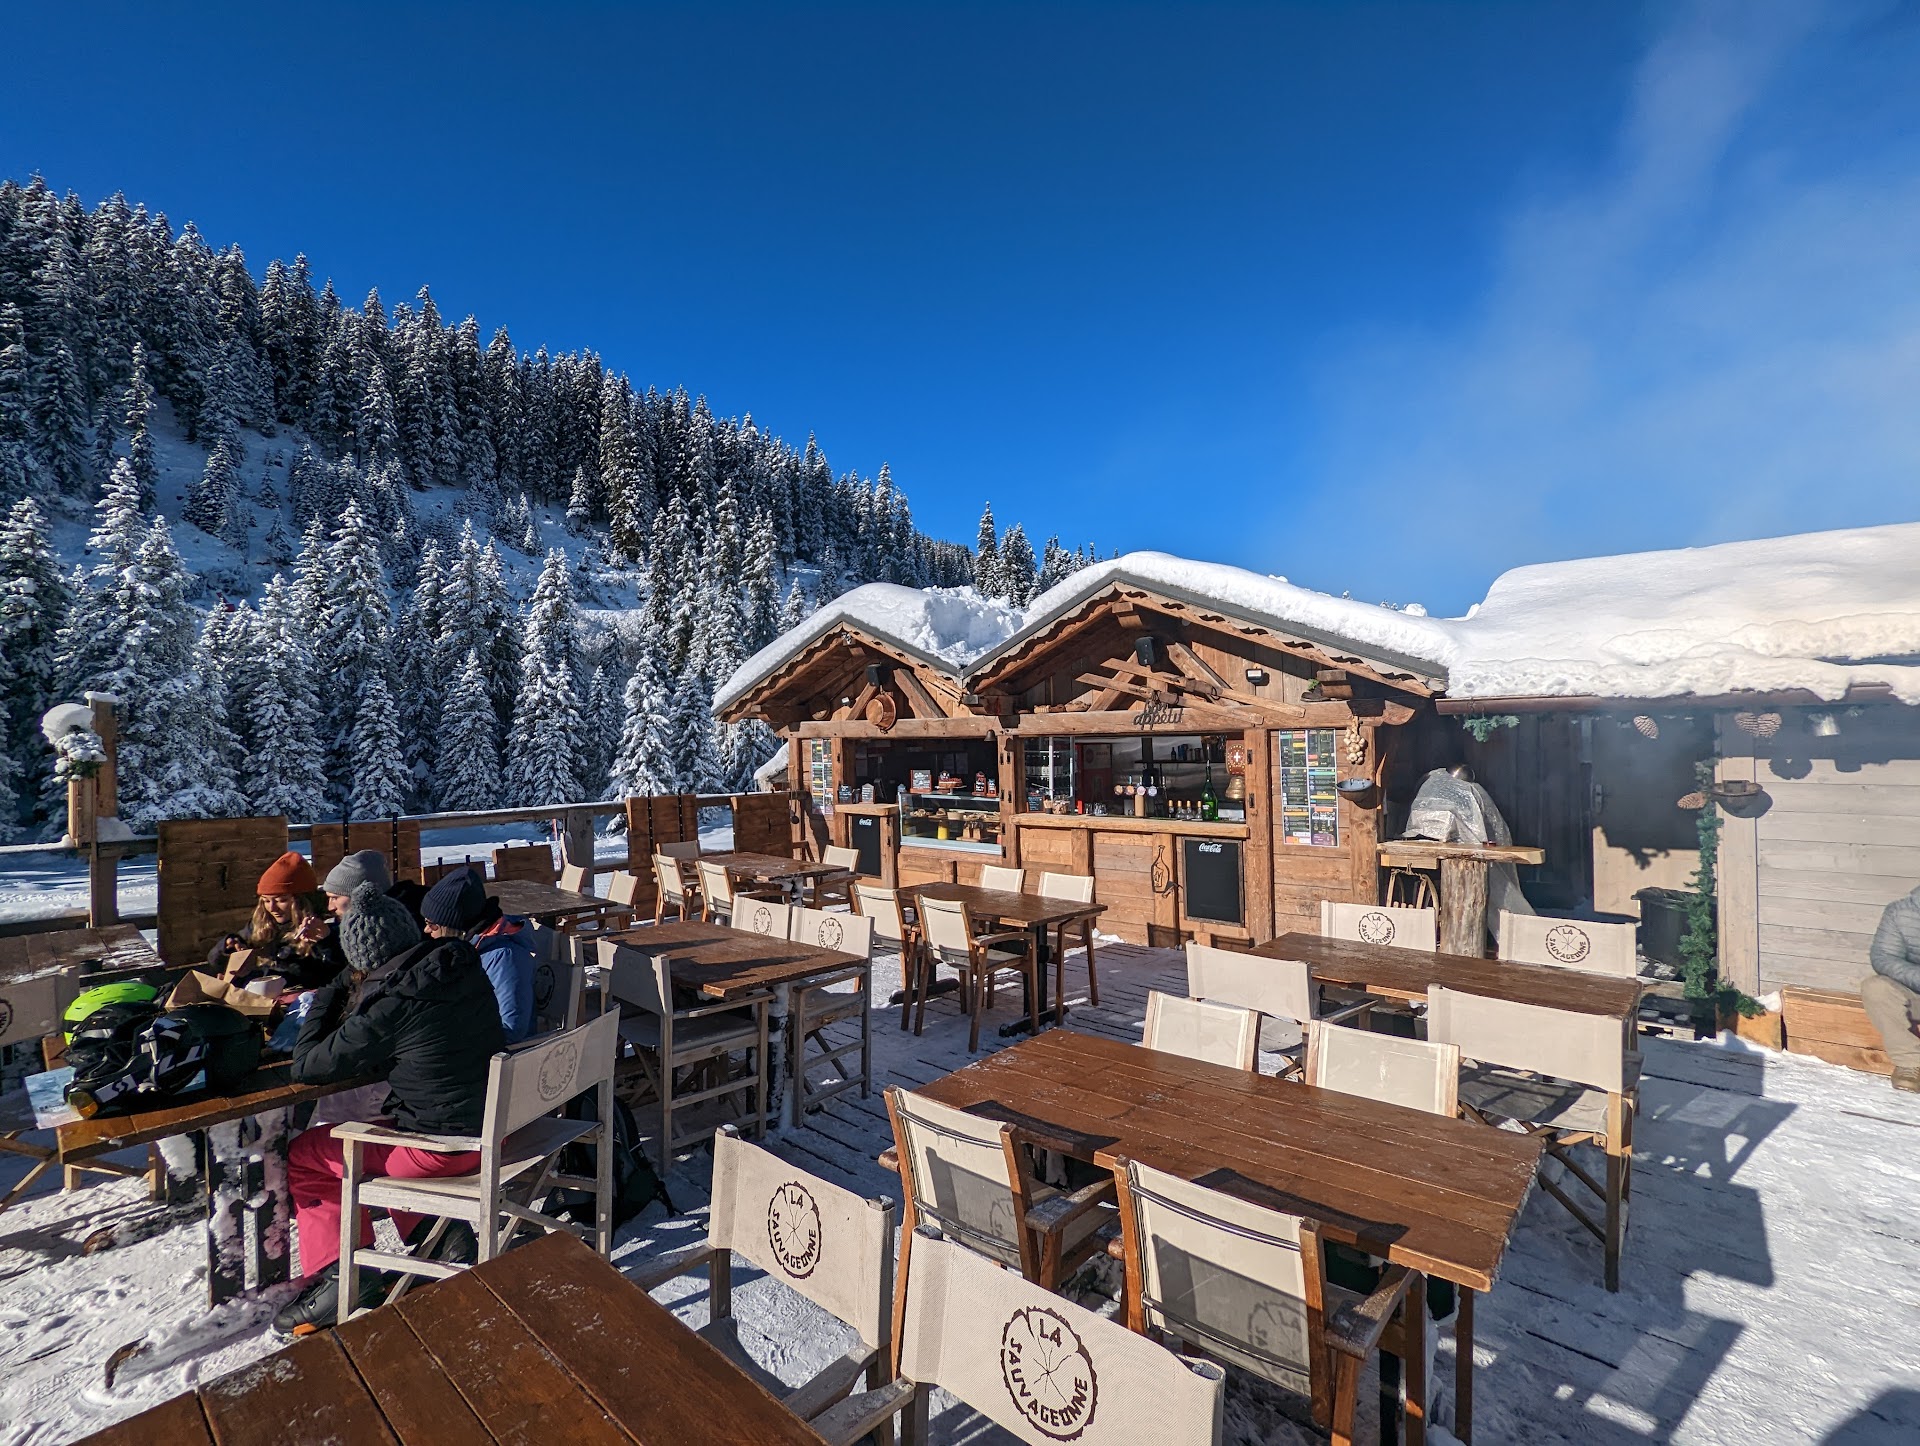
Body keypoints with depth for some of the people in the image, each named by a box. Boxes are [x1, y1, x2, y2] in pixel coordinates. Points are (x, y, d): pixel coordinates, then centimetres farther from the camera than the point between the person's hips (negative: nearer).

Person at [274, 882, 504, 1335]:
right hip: (495, 1124, 7)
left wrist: (328, 996, 4)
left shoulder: (391, 1006, -22)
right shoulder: (463, 967, -2)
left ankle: (339, 1273, 15)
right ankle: (438, 1232, 25)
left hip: (445, 1147, -7)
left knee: (304, 1157, 14)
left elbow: (306, 1067, -7)